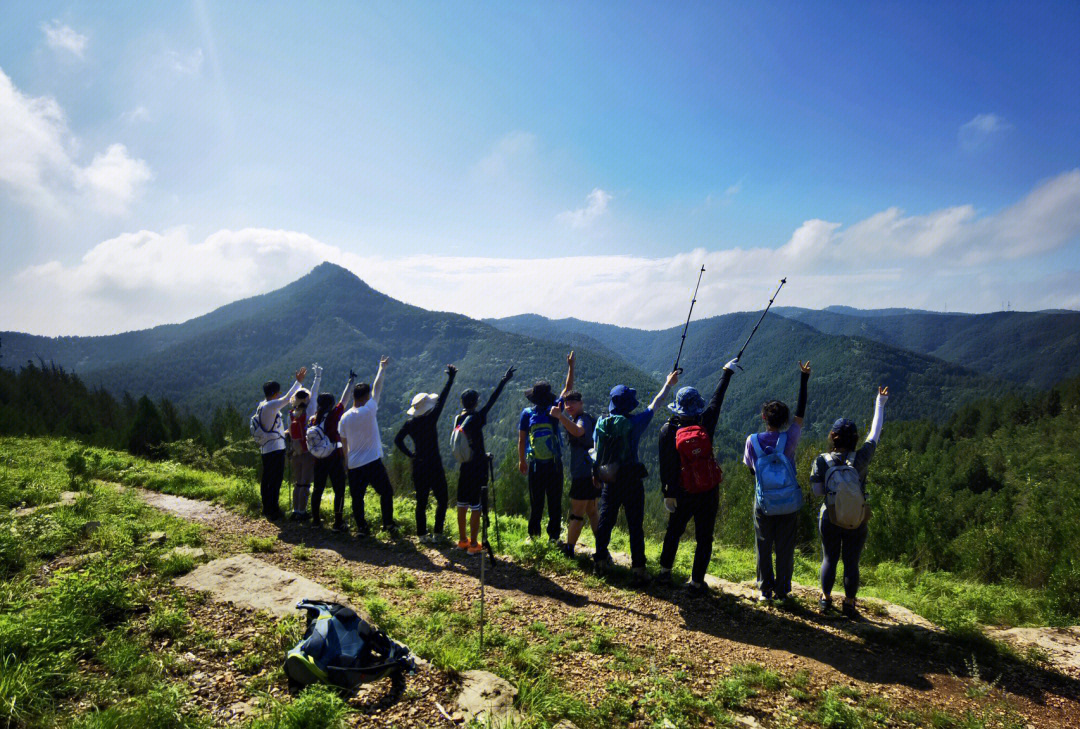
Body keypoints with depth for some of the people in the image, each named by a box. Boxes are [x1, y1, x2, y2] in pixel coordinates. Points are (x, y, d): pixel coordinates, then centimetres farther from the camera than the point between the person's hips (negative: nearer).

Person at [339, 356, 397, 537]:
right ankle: (388, 524, 9)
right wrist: (382, 367, 11)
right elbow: (377, 387, 0)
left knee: (357, 497, 11)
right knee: (386, 492, 9)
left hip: (354, 465, 4)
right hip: (373, 463, -4)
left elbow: (343, 443, 10)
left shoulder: (344, 417, 2)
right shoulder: (369, 411, -10)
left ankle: (361, 527, 12)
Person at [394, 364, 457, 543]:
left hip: (418, 466, 6)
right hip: (434, 465, -5)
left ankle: (422, 534, 18)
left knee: (421, 501, 13)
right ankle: (437, 532, 11)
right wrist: (450, 378, -8)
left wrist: (410, 454, 6)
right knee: (441, 499, 9)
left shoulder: (410, 423, -1)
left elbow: (397, 440, 2)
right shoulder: (430, 419, -16)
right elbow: (442, 399, -13)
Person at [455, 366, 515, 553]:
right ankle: (473, 544, 6)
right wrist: (504, 380, -3)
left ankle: (462, 540, 26)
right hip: (478, 467, -6)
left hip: (464, 466, 6)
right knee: (476, 506, 1)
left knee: (462, 504, 14)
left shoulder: (458, 419, 1)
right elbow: (493, 399, -10)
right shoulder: (477, 417, -15)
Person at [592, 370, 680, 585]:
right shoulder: (634, 422, -12)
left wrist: (599, 475, 19)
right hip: (631, 481, -4)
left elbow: (597, 451, 5)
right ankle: (638, 569, 5)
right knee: (635, 526, 2)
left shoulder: (601, 423, -2)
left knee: (605, 520, 16)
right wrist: (668, 384, 15)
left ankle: (601, 559, 28)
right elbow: (655, 404, 1)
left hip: (609, 481, 4)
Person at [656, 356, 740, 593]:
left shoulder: (667, 430, -11)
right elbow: (717, 398, 4)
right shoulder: (705, 423, -11)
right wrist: (727, 371, 19)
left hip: (682, 493, 1)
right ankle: (696, 582, 14)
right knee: (704, 538, 10)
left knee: (673, 532, 21)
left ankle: (665, 571, 29)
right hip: (708, 494, -1)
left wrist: (667, 493, 0)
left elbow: (665, 466, -9)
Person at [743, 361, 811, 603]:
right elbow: (800, 412, -5)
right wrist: (804, 379, -2)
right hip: (790, 504, 0)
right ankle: (782, 590, 19)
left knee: (763, 548, 13)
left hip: (764, 504, 0)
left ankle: (765, 590, 20)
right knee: (785, 548, 11)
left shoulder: (752, 441, -11)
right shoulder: (789, 439, -13)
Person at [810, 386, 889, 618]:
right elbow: (875, 432, -3)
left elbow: (817, 491, -10)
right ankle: (849, 604, 24)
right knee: (851, 563, 12)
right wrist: (880, 403, 8)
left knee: (829, 559, 17)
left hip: (830, 519, 1)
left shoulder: (821, 461, -15)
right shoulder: (861, 458, -15)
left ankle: (825, 598, 30)